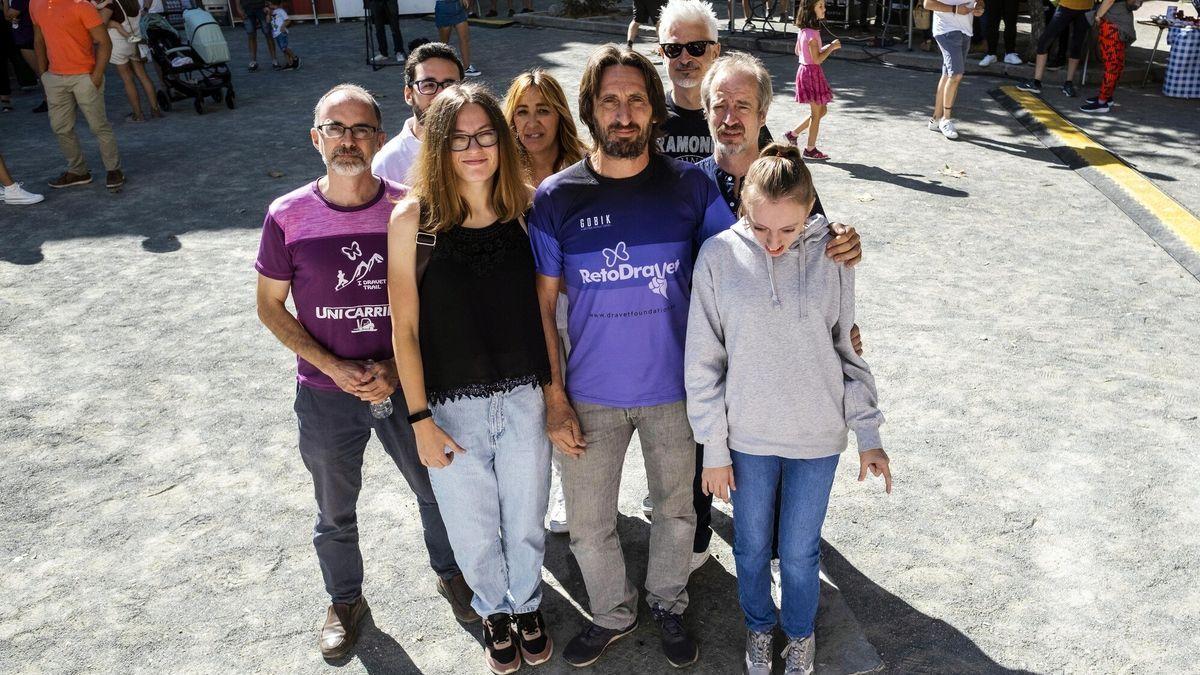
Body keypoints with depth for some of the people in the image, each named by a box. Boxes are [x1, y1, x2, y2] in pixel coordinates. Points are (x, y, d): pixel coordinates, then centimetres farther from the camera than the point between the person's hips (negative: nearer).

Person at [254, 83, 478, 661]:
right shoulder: (288, 216, -11)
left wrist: (396, 366, -14)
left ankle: (450, 572, 47)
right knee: (335, 513, 19)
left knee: (437, 489, 19)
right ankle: (345, 600, 46)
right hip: (327, 395, 0)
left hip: (406, 385, 0)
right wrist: (334, 368, -13)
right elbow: (270, 306, -2)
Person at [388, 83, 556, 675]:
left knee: (525, 522, 19)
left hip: (524, 399, 2)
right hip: (452, 406, -1)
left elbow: (543, 310, 1)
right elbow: (404, 328, -9)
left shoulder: (523, 211, -6)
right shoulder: (413, 218, -13)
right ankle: (494, 611, 48)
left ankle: (527, 604, 49)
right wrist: (420, 419, -8)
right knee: (474, 530, 17)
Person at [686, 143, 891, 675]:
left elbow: (848, 348, 1)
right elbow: (703, 361, -6)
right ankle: (758, 627, 47)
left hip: (817, 437, 0)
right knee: (751, 546, 17)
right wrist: (714, 449, -3)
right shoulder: (718, 255, -12)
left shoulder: (831, 255, -10)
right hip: (746, 436, 0)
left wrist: (869, 436, 2)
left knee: (800, 551, 14)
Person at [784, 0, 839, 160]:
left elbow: (798, 51, 18)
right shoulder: (812, 33, -21)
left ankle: (793, 134, 22)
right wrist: (831, 47, -12)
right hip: (812, 72, -9)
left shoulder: (803, 30, 6)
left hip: (804, 70, 9)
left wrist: (824, 48, 15)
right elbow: (817, 59, -23)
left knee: (821, 110, 19)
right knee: (816, 113, 3)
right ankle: (810, 149, 13)